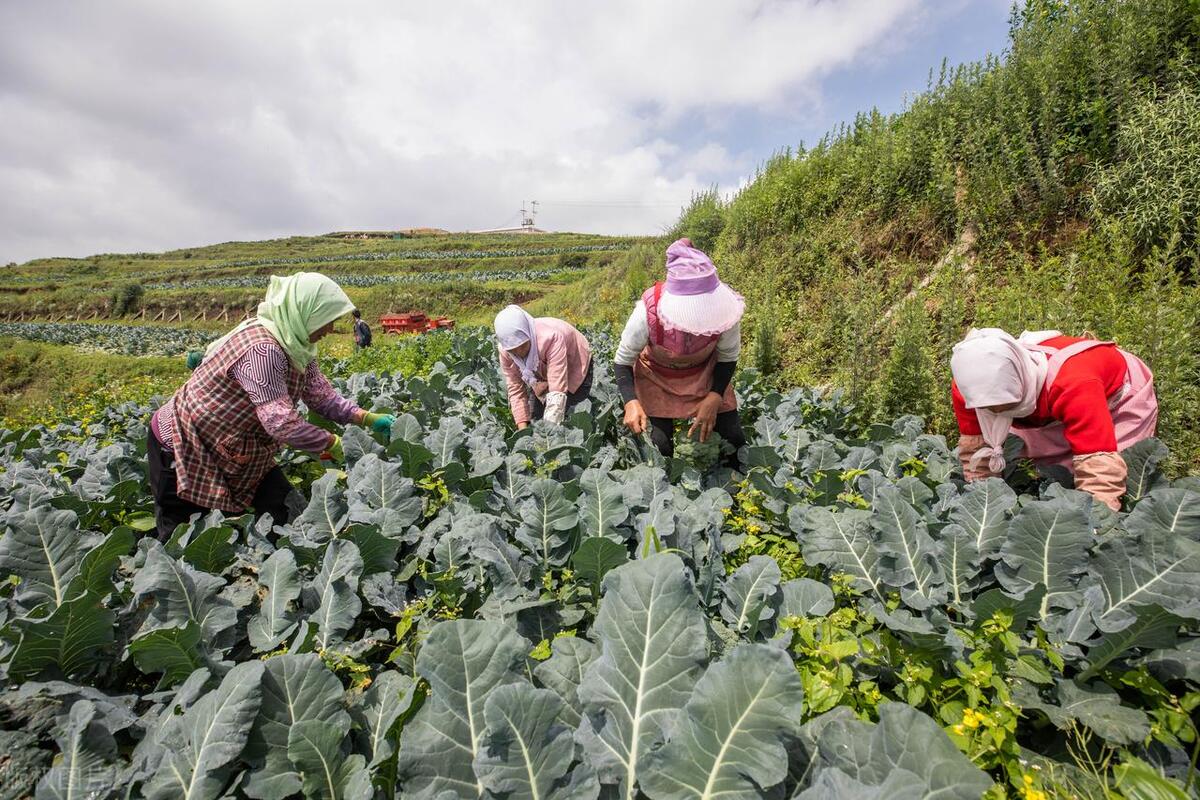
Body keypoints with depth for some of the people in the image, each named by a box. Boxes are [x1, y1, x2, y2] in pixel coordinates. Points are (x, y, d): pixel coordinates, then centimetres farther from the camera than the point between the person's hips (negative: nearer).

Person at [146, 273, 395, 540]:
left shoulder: (296, 344, -6)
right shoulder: (262, 348, -34)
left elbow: (321, 396, 1)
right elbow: (282, 423, -36)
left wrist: (369, 418, -10)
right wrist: (333, 444, -25)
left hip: (237, 449, 8)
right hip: (183, 447, -8)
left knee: (291, 517, 4)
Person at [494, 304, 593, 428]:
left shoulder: (551, 338, -40)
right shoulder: (505, 351, -24)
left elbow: (557, 391, -43)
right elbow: (515, 390, -19)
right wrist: (523, 431, -27)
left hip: (575, 368, -4)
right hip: (542, 374, 5)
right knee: (534, 418, -5)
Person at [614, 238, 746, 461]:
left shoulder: (724, 308, -31)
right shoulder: (648, 313, -36)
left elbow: (728, 358, -11)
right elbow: (622, 362, -20)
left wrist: (714, 397, -27)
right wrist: (631, 402, -37)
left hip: (706, 374, 2)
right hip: (657, 378, -1)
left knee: (734, 440, 0)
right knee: (659, 448, -7)